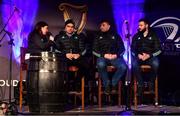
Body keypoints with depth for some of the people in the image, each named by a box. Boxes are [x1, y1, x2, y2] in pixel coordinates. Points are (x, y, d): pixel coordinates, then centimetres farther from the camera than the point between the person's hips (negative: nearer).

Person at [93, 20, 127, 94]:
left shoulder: (115, 36, 18)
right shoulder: (98, 36, 18)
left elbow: (122, 49, 13)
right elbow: (94, 50, 8)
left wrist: (116, 55, -8)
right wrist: (104, 55, -9)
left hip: (115, 57, 1)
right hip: (102, 57, 0)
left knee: (123, 67, -29)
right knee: (100, 65, -37)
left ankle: (113, 84, -9)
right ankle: (106, 85, -17)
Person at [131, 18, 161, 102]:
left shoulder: (153, 35, 8)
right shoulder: (136, 36, 15)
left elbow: (158, 50, 1)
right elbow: (132, 49, 9)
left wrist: (149, 55, -15)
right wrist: (138, 55, -13)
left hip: (150, 56, -1)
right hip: (139, 57, 2)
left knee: (155, 63, -37)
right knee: (134, 63, -34)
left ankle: (151, 83, -18)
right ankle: (140, 84, -24)